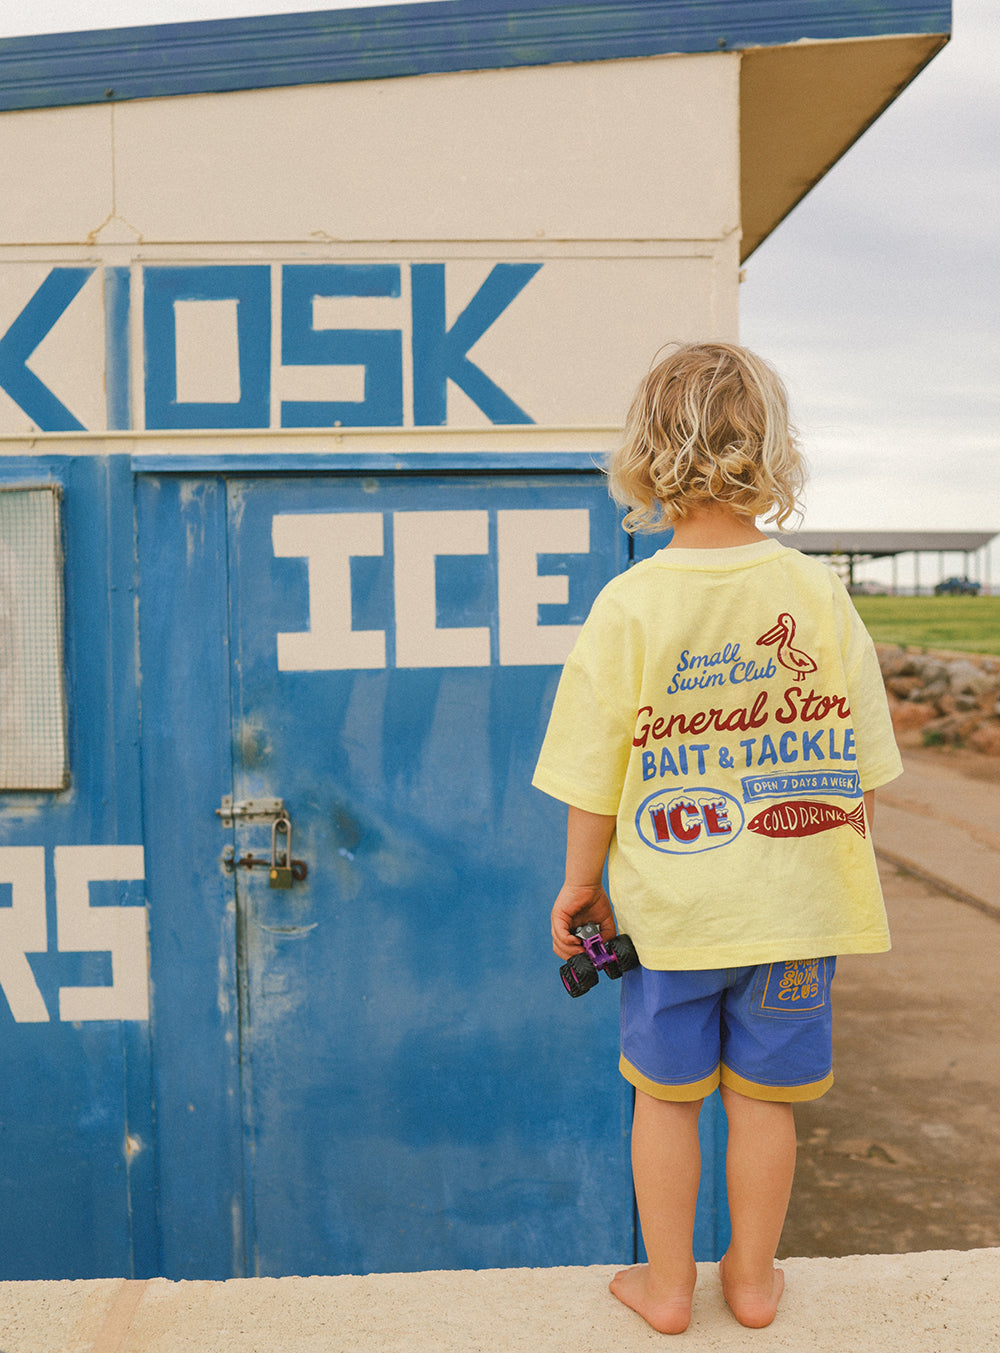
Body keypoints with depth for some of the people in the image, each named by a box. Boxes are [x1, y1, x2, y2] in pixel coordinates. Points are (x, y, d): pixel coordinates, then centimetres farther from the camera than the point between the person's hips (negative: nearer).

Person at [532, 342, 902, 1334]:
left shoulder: (629, 603, -14)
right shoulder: (817, 593, -8)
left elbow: (595, 777, -9)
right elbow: (860, 764, -1)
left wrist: (579, 881, 6)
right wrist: (849, 870, 14)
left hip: (670, 907, -1)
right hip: (795, 904, 2)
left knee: (666, 1094, 16)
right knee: (765, 1094, 17)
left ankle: (666, 1285, 32)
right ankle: (753, 1278, 35)